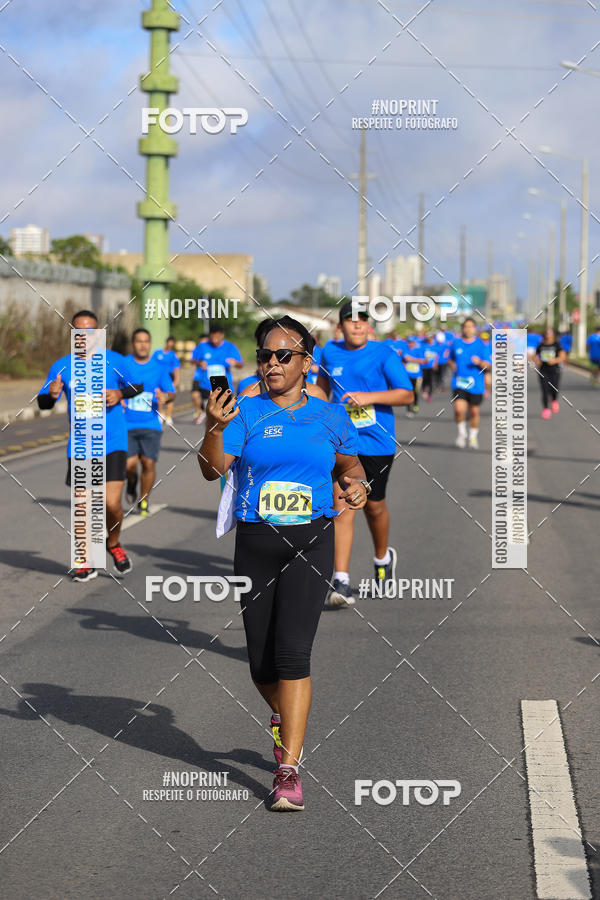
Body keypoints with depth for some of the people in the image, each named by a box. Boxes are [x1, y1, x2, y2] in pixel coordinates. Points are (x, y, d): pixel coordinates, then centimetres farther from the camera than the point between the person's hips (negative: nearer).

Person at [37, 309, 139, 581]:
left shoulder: (114, 361, -3)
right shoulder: (61, 366, 1)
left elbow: (137, 386, 10)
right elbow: (42, 403, 3)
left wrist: (120, 394, -11)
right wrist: (52, 394, -20)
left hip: (112, 444, -2)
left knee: (111, 504, -12)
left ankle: (113, 543, 19)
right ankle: (85, 562, 23)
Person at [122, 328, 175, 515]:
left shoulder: (158, 367, 5)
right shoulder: (123, 365, 1)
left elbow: (171, 392, 8)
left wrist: (165, 397, -16)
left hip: (151, 424, 1)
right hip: (127, 424, -1)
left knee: (149, 463, -5)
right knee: (130, 464, -12)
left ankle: (144, 500, 17)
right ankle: (132, 481, 26)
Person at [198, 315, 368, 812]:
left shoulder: (330, 416, 6)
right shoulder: (245, 412, 0)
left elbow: (349, 460, 24)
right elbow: (213, 468, -13)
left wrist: (355, 482, 2)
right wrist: (214, 429, -32)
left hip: (311, 542, -1)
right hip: (255, 545, 1)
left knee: (292, 650, -15)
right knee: (262, 662, 8)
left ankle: (289, 770, -12)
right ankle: (286, 717, 43)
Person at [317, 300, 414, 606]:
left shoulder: (384, 354, -7)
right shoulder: (330, 352, 5)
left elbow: (407, 395, -11)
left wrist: (368, 397, -21)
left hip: (377, 443, -1)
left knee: (374, 506, 12)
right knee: (342, 506, -11)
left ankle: (382, 558, 43)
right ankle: (341, 582, -15)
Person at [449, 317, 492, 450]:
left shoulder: (481, 345, -1)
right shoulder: (456, 343, 5)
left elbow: (489, 365, -3)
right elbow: (451, 359, 22)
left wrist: (480, 362, -23)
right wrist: (452, 365, 0)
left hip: (475, 384, 0)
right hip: (459, 382, 0)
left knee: (474, 412, 10)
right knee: (459, 409, -17)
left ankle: (473, 436, 32)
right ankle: (462, 433, 8)